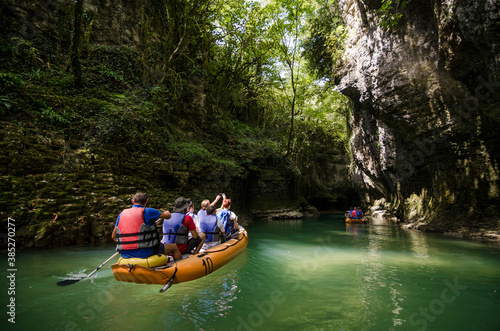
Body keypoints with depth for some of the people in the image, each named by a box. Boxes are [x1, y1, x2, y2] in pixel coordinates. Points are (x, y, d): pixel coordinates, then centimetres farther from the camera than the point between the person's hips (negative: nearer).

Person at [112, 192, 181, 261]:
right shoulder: (147, 212, -9)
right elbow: (168, 216, 2)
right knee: (174, 247, 11)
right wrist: (167, 213, 27)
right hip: (144, 253, -6)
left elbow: (113, 236, 12)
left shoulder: (121, 214, 7)